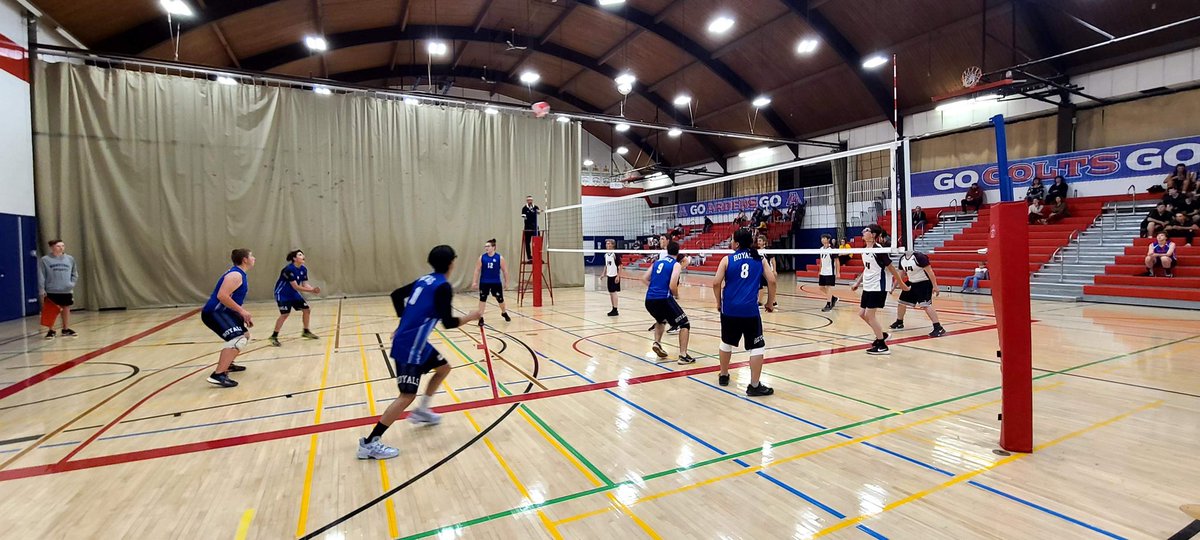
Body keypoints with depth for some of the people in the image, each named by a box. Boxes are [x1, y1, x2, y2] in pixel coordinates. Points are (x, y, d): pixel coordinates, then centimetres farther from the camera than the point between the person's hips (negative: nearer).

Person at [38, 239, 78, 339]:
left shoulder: (70, 259, 4)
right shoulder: (44, 260, -4)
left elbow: (75, 274, 12)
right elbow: (41, 277, -3)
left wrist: (71, 284, -1)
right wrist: (42, 291, -7)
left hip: (66, 290, 3)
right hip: (51, 291, -2)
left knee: (66, 309, 12)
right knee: (51, 311, 4)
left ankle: (66, 329, 24)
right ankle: (51, 330, 17)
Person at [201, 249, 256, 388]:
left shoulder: (240, 275, 16)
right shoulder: (235, 275, -17)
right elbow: (222, 296, -29)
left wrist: (245, 316, 19)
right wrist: (242, 311, -24)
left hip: (223, 312, 11)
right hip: (214, 313, -11)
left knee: (245, 335, 26)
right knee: (238, 339, -27)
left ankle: (228, 364, 38)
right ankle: (218, 375, -31)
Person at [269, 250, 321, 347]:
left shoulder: (303, 269, -1)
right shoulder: (289, 269, -25)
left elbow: (305, 284, -1)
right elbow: (295, 287, -26)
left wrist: (313, 289, -22)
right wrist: (311, 290, -31)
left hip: (293, 293, 8)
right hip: (282, 294, -8)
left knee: (306, 310, 4)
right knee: (285, 314, -19)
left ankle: (306, 332, 21)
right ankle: (274, 336, -7)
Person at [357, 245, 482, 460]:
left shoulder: (425, 280, 11)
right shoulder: (443, 287, -15)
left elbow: (396, 294, 20)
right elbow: (448, 323, -17)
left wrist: (405, 321, 25)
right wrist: (471, 317, -2)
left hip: (413, 341, 10)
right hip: (410, 346, -10)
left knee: (443, 368, 22)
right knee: (407, 396, -7)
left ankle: (421, 411, 31)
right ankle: (369, 443, -2)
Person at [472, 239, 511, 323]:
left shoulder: (500, 258, -7)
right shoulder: (482, 257, -4)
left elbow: (505, 270, -1)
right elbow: (477, 270, 1)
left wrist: (506, 282, 1)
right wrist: (474, 282, -3)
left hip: (496, 282, 0)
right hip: (484, 282, 1)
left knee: (500, 299, 11)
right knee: (482, 299, -1)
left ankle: (504, 313, 38)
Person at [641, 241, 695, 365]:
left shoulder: (657, 262, 18)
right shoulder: (676, 265, 0)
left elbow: (644, 279, 15)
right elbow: (672, 286, -12)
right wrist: (676, 295, 8)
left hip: (649, 300, 6)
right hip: (663, 299, -6)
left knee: (661, 320, 36)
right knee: (685, 324, 7)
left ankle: (657, 342, 17)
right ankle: (683, 355, -1)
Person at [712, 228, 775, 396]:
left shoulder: (727, 260, 2)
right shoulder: (759, 259, 8)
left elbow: (716, 283, -5)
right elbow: (771, 281, 1)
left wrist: (719, 302, 8)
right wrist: (770, 303, 12)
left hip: (729, 309, 1)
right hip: (750, 310, -1)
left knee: (727, 343, 20)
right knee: (757, 347, 6)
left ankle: (723, 376, 33)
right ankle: (754, 385, 6)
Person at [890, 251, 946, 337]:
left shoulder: (919, 256, -22)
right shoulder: (902, 259, 2)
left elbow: (929, 271, -22)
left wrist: (935, 286, -25)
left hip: (924, 282, -8)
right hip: (911, 282, 8)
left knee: (925, 305, -21)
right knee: (901, 302, 14)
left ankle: (938, 328, -18)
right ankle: (899, 323, 34)